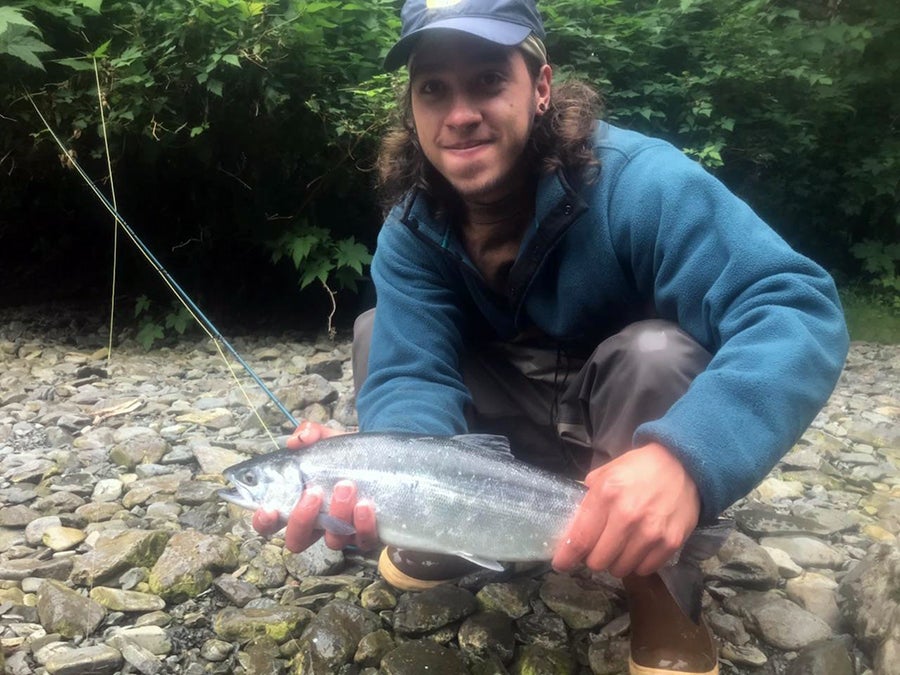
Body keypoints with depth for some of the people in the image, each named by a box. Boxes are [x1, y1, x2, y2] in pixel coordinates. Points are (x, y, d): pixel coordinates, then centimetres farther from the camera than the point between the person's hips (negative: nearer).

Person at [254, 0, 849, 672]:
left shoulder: (636, 180, -29)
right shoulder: (411, 231, -14)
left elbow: (799, 308, -40)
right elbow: (413, 376, -24)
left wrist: (684, 453, -58)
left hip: (628, 424, -3)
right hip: (526, 430, 4)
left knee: (657, 351, -35)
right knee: (376, 332, -9)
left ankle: (653, 576, -12)